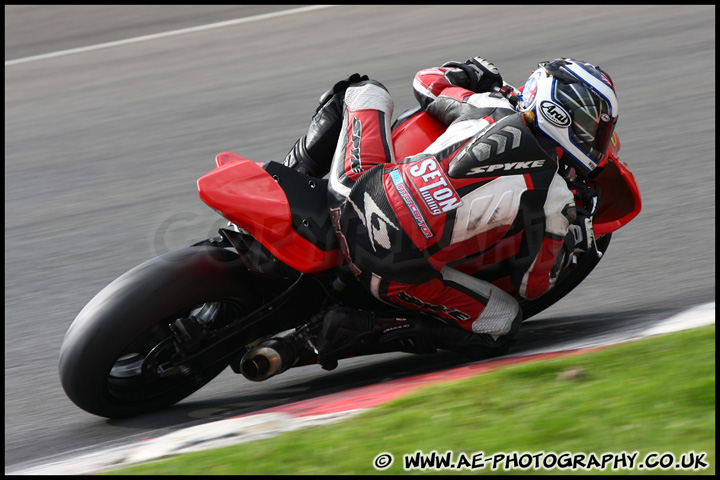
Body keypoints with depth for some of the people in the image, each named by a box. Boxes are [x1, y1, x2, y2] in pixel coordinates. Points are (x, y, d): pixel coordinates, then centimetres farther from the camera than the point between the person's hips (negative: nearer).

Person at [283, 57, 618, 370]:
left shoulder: (487, 105, 4)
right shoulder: (553, 198, -7)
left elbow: (426, 80, 25)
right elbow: (532, 284, 6)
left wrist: (476, 74, 41)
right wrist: (568, 243, 23)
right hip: (398, 274, -5)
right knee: (502, 327, 12)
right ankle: (361, 333, 0)